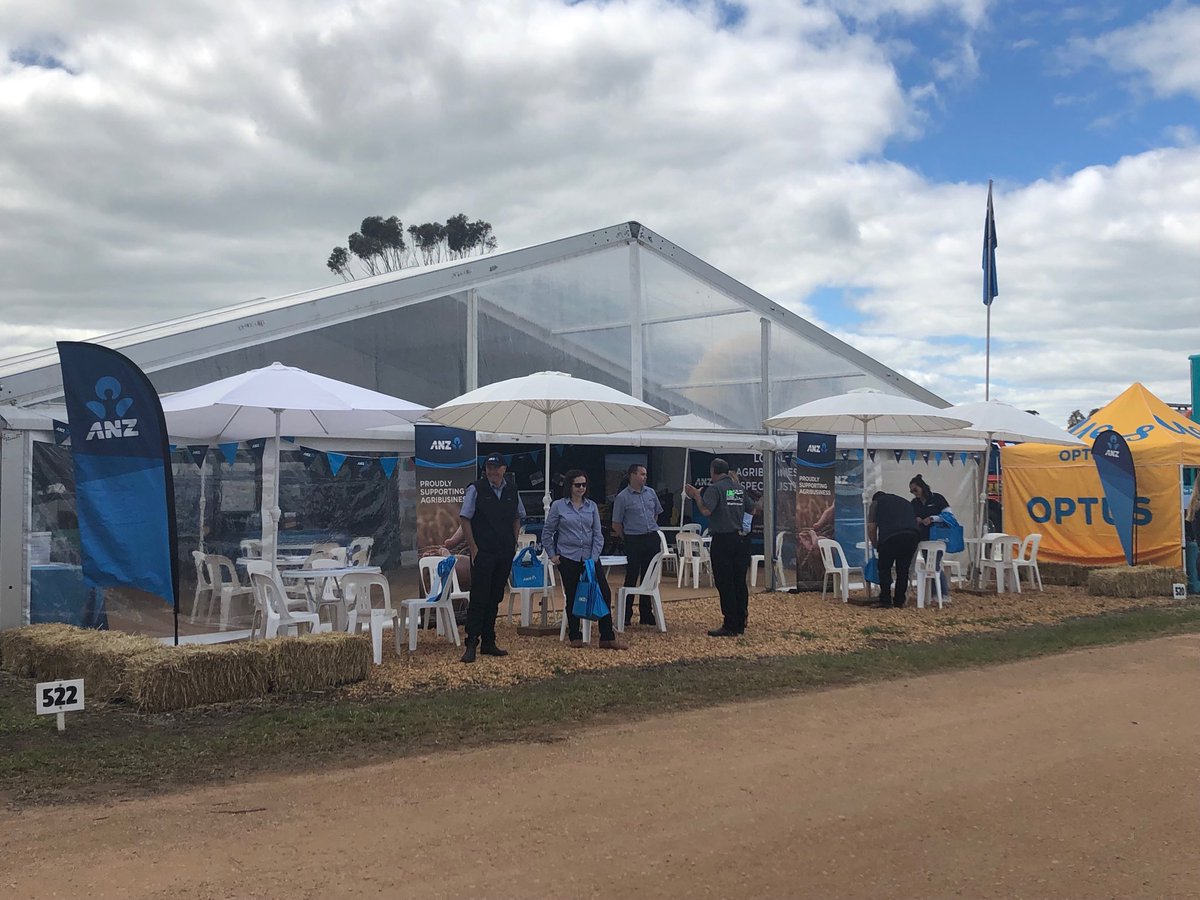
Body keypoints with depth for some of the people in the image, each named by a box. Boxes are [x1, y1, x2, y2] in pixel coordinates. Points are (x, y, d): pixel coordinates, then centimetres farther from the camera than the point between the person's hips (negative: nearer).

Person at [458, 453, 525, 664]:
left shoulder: (511, 490, 7)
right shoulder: (476, 489, -7)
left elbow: (517, 518, 19)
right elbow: (465, 520, -6)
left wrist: (514, 544, 10)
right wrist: (474, 549, -11)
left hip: (505, 553, 5)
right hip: (483, 552, -5)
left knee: (495, 599, 11)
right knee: (478, 599, -6)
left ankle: (488, 643, 18)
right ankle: (471, 644, -2)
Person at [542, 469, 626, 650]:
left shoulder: (592, 506, 7)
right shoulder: (558, 506, -1)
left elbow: (598, 534, 6)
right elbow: (547, 533, 6)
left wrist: (594, 557, -4)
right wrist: (552, 555, 1)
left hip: (590, 557, 2)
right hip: (568, 558, -2)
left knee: (604, 593, -7)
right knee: (572, 597, 4)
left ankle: (607, 638, -4)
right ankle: (574, 636, 20)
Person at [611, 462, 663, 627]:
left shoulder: (650, 493, 8)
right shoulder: (623, 497, -8)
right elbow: (616, 524, -4)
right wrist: (627, 539, 2)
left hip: (652, 539, 5)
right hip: (634, 541, -5)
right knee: (631, 578, -1)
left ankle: (646, 614, 17)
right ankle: (626, 615, 7)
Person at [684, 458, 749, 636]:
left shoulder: (715, 488, -9)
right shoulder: (740, 488, 11)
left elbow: (706, 510, -22)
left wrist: (696, 495, -6)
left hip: (722, 540, -7)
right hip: (741, 538, 7)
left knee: (725, 584, -4)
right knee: (740, 583, 10)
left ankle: (730, 626, -5)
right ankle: (741, 624, 14)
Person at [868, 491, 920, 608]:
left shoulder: (876, 502, 22)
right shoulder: (905, 502, 35)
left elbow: (871, 528, 14)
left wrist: (875, 544, 30)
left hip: (890, 537, -4)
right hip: (912, 535, 4)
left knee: (884, 568, 10)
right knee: (903, 570, 14)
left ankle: (885, 601, 6)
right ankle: (899, 602, 15)